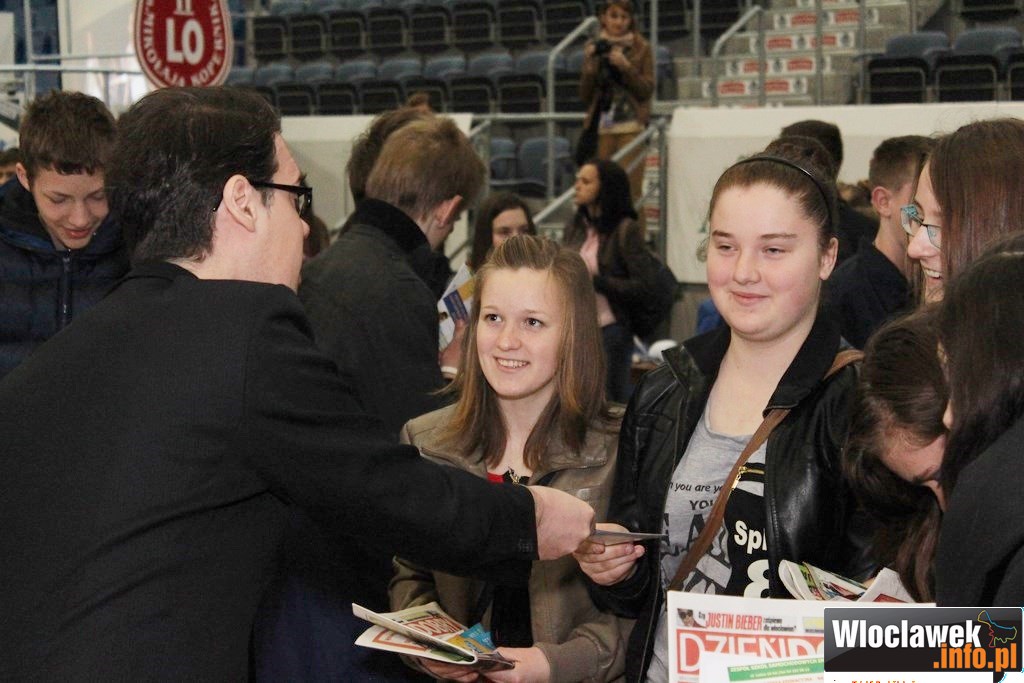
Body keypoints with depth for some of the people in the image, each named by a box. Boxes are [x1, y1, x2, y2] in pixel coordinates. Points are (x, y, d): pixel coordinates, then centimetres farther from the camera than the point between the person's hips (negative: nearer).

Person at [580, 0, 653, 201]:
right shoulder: (594, 48, 11)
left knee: (630, 184, -8)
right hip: (601, 124, 2)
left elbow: (647, 90, -1)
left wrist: (626, 67, -13)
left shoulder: (641, 49, 6)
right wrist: (589, 68, -6)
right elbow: (585, 96, 9)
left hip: (630, 125, -2)